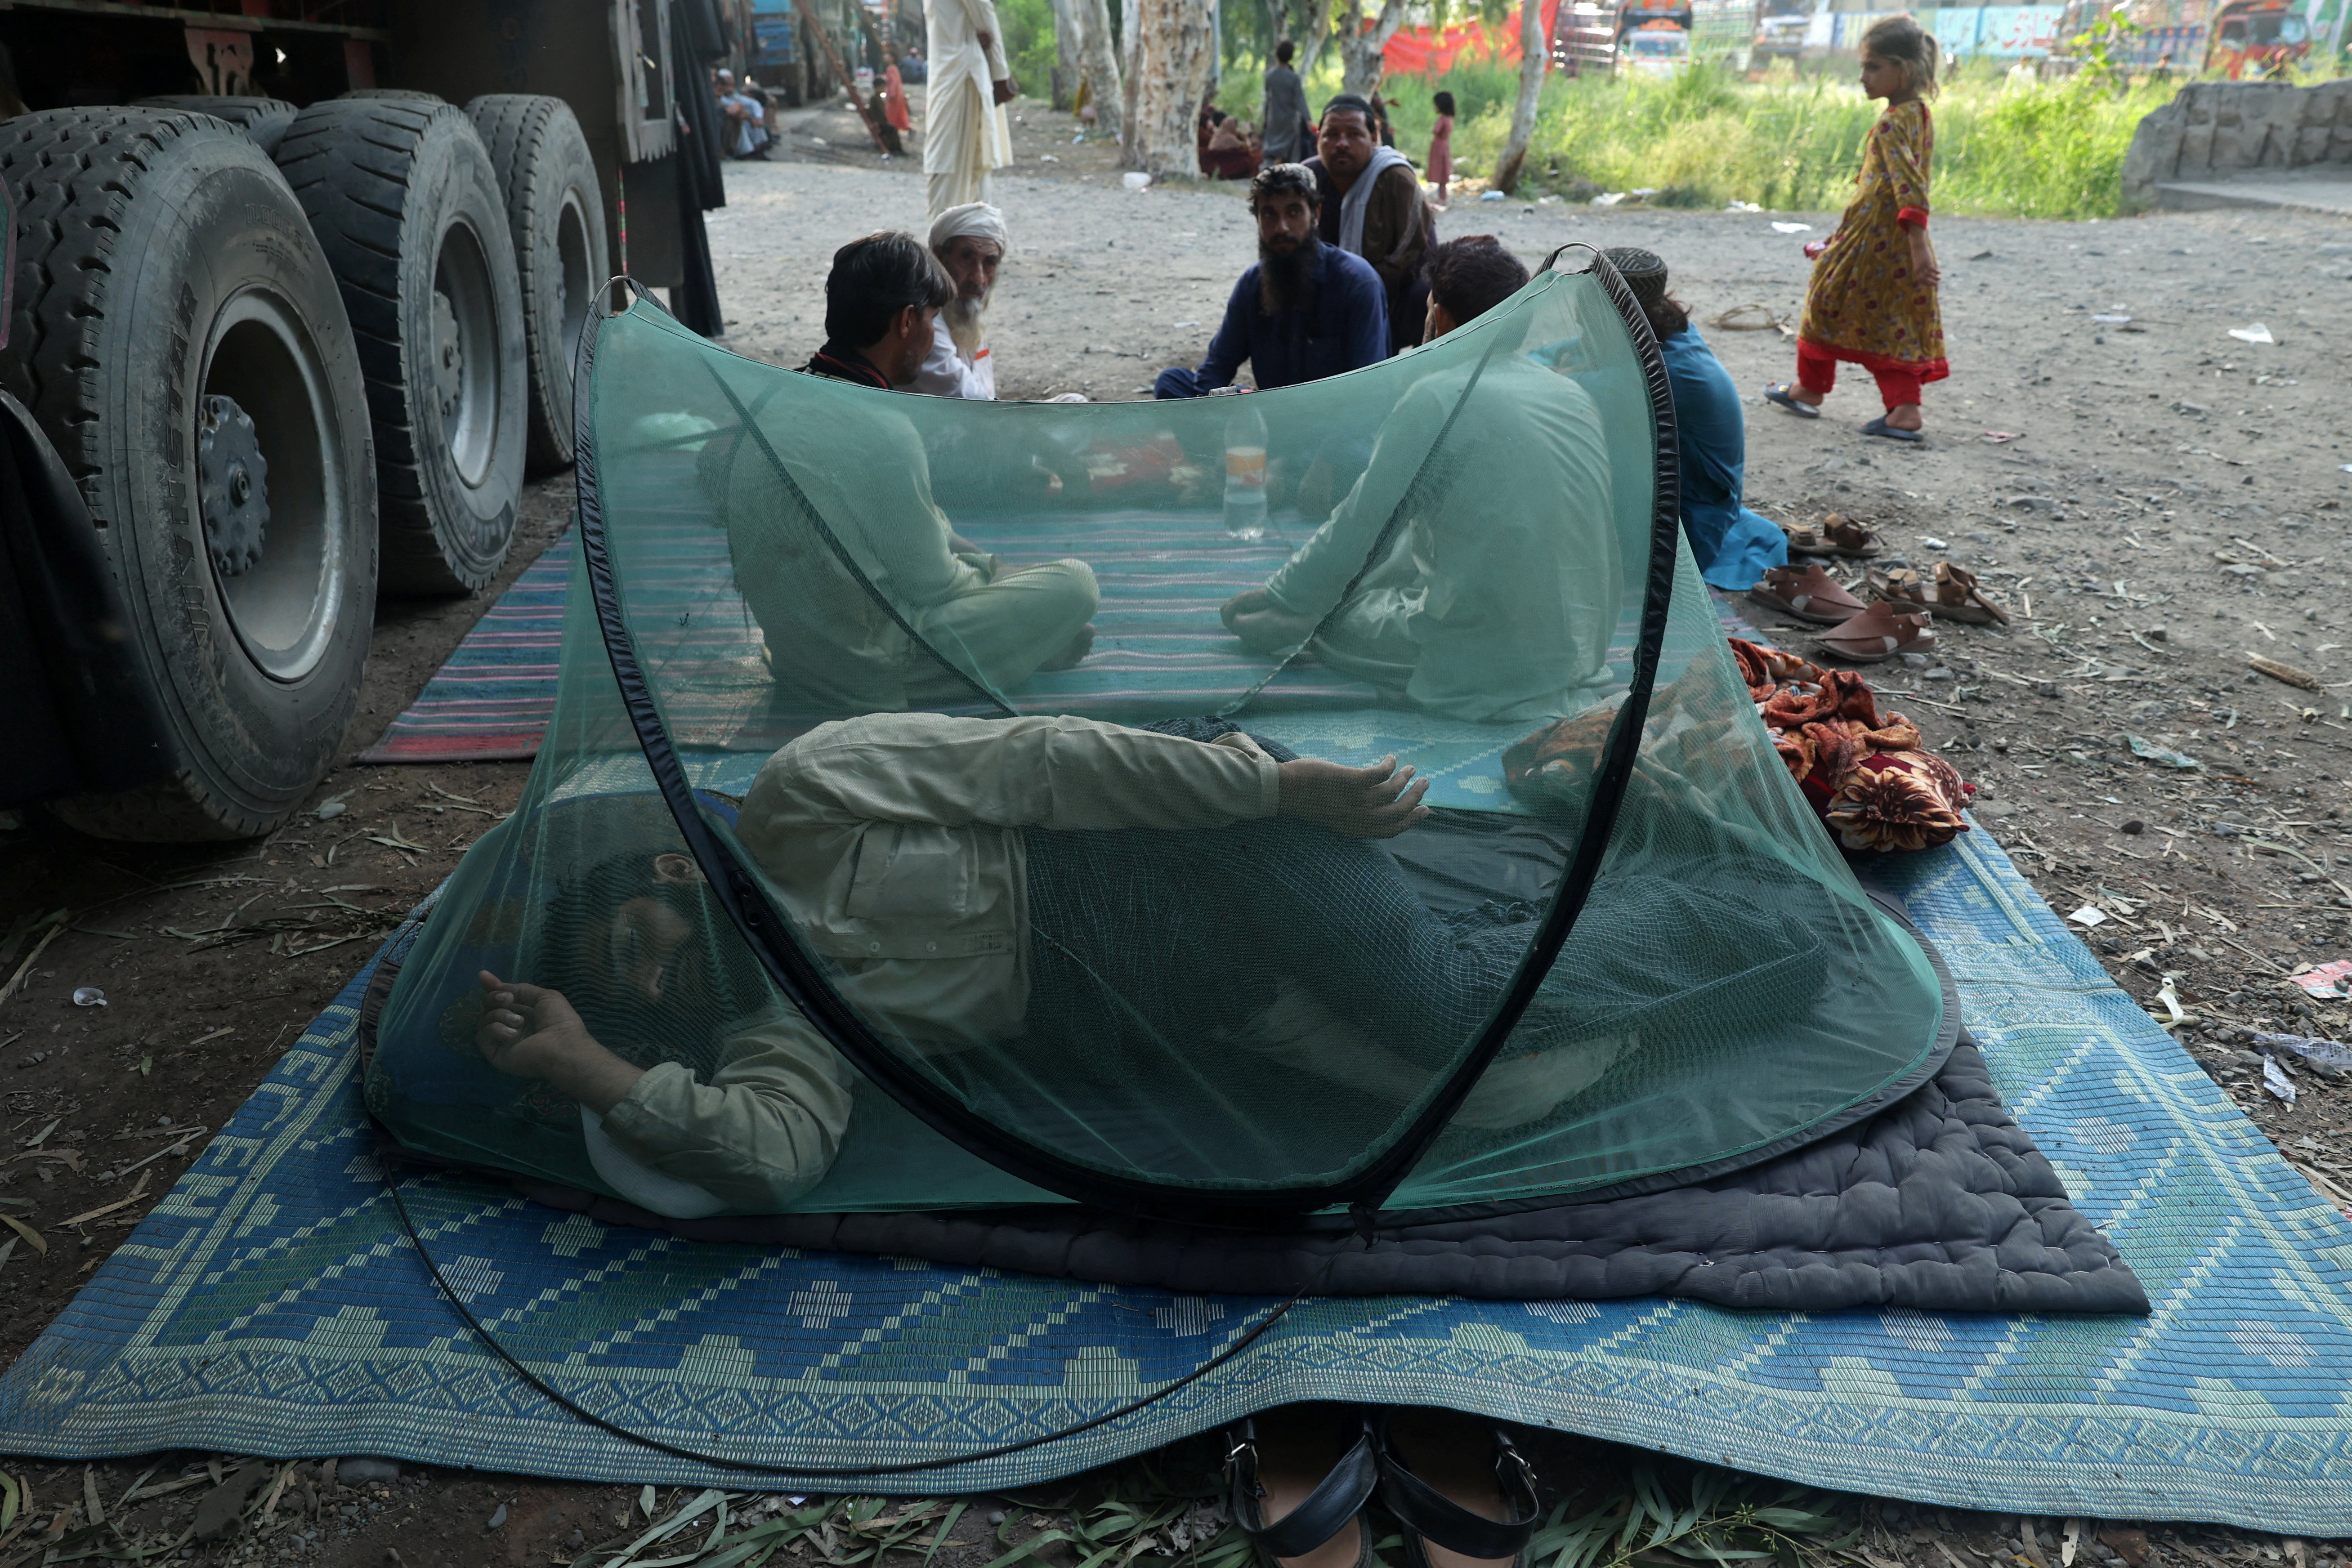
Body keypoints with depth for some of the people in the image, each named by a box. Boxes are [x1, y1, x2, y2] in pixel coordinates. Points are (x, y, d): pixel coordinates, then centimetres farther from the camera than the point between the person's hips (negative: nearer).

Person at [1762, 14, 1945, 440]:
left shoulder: (1891, 125, -19)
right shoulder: (1920, 116, 9)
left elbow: (1909, 185, -27)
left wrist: (1918, 243, -31)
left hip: (1869, 239, -8)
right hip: (1900, 245, 8)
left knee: (1828, 304, 10)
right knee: (1896, 323, 7)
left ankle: (1810, 390, 23)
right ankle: (1905, 410, 0)